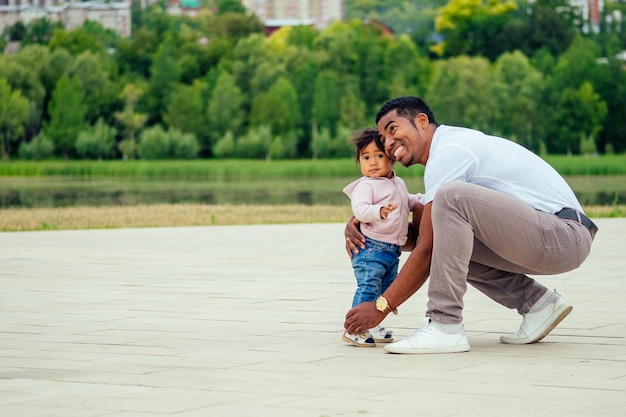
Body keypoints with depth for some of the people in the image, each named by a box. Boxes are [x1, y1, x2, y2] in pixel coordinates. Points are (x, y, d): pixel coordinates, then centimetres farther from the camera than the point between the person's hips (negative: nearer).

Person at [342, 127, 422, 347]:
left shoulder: (398, 183, 16)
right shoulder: (365, 185, -11)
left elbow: (407, 202, 35)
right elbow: (360, 209, -26)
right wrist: (379, 212, -43)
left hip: (392, 249, 9)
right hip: (371, 246, -9)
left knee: (387, 289, 13)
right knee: (369, 286, -16)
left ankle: (371, 326, 23)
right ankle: (354, 328, -14)